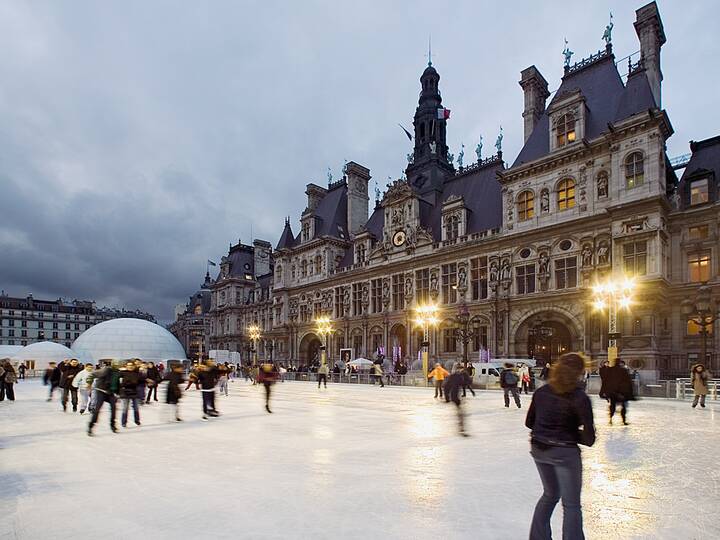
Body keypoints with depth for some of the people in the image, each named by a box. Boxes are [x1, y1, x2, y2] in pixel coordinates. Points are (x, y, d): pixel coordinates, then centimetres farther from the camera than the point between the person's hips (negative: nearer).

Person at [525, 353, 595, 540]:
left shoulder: (541, 392, -2)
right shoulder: (579, 397, -16)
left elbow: (529, 422, 6)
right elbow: (589, 438, -16)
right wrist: (571, 434, 2)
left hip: (539, 449, 6)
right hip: (565, 452, -6)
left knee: (550, 494, 26)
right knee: (571, 505, 12)